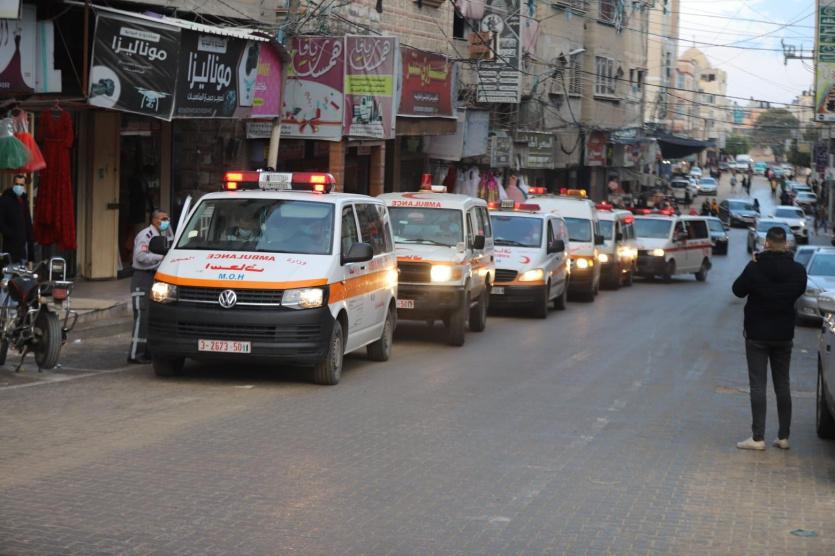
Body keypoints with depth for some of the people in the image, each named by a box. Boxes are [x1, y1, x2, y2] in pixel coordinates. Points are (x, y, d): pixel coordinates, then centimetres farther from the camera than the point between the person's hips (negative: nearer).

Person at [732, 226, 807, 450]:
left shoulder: (755, 268, -16)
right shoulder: (797, 270, -6)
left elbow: (738, 290, -3)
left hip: (757, 335, -3)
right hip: (784, 335, 3)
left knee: (758, 386, -1)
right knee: (782, 386, 12)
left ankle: (758, 438, -4)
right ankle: (783, 436, 15)